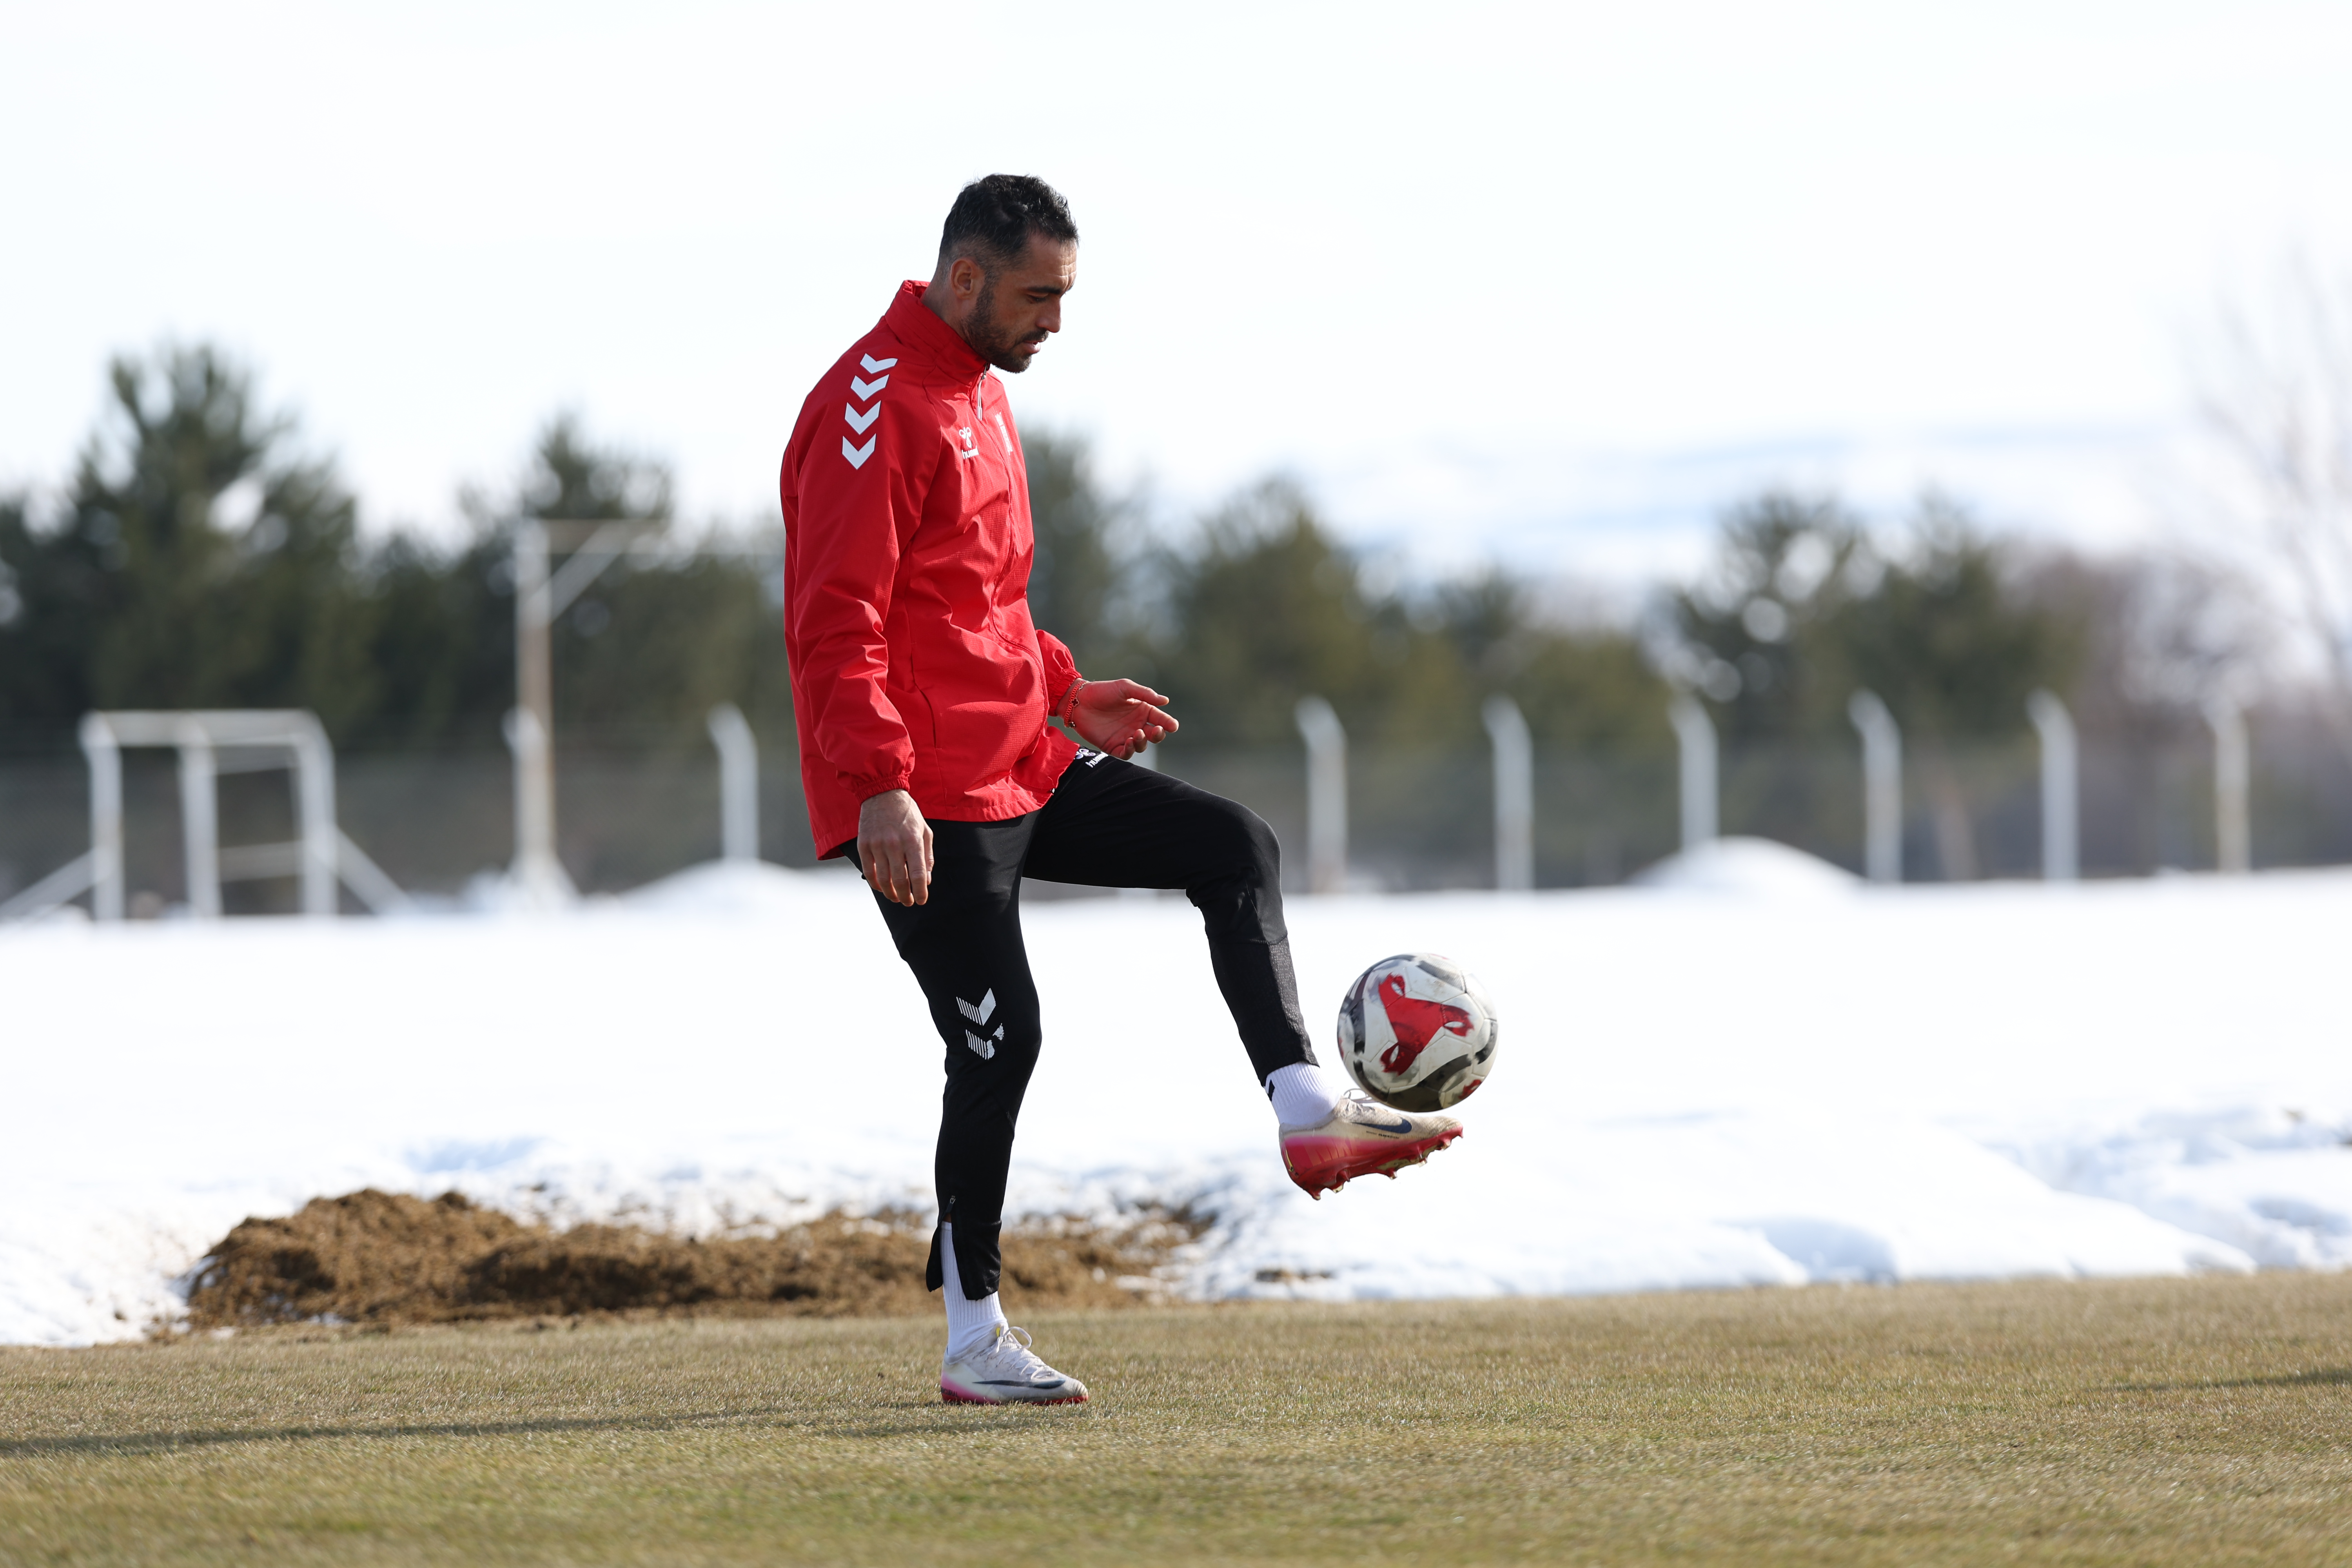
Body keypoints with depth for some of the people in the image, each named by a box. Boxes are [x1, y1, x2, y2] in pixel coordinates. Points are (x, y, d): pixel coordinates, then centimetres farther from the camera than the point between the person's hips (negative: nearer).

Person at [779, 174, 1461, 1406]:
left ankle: (1307, 1110, -3)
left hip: (1022, 766, 10)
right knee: (998, 1040, -8)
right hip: (924, 805, -10)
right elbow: (836, 624, -23)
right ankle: (973, 1343, 1)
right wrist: (881, 785, -30)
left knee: (1235, 851, 4)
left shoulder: (979, 393, 16)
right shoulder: (875, 406, -16)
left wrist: (1067, 694, 17)